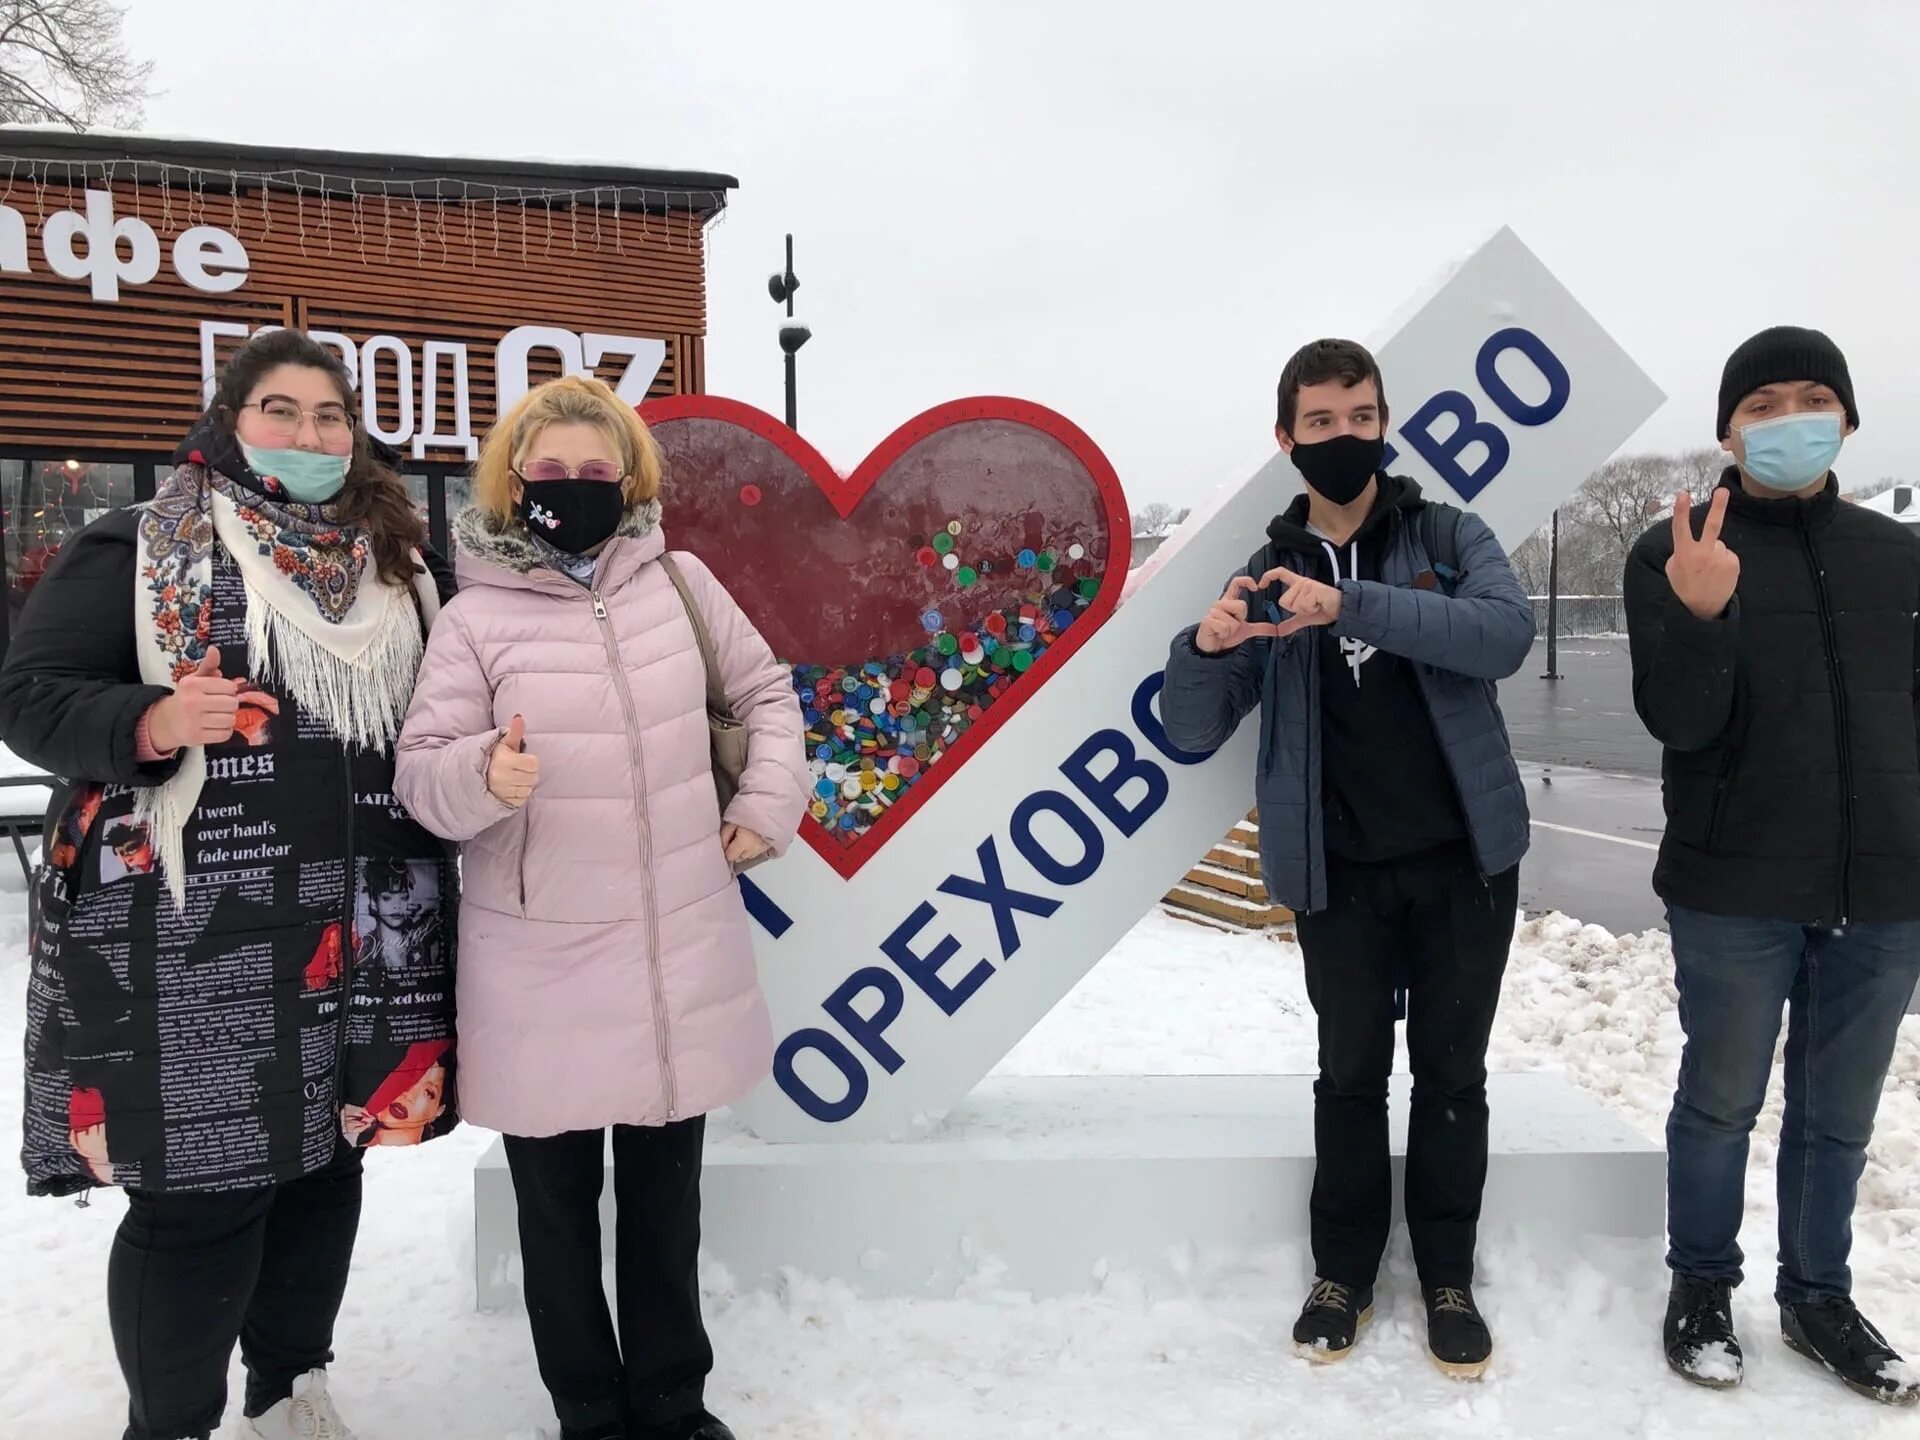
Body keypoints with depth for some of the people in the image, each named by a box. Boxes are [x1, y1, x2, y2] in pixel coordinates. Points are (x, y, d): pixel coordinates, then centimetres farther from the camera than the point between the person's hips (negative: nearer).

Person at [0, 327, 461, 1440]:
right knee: (199, 1190, 1)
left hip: (360, 931, 5)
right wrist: (150, 724, -23)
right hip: (194, 941, -5)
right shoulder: (139, 550, -2)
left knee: (325, 1162, 16)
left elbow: (434, 713, 24)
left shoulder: (397, 565, 13)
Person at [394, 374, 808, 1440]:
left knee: (667, 1195, 18)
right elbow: (420, 773, -7)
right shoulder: (476, 616, -5)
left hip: (681, 951, 3)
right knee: (558, 1204, 11)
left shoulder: (678, 581, 4)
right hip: (542, 965, -2)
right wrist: (484, 776, -28)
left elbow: (766, 692, 16)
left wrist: (766, 803, 5)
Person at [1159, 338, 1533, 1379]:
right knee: (1351, 1073, 8)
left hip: (1463, 858, 0)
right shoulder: (1267, 579, 4)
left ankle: (1448, 1279, 25)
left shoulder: (1449, 537, 1)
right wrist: (1203, 648, -24)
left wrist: (1353, 606, -32)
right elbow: (1193, 734, -2)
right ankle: (1342, 1273, 24)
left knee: (1452, 1071, 9)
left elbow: (1506, 632, -20)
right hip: (1340, 873, 0)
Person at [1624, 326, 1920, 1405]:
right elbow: (1679, 722, -13)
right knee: (1721, 1105, 8)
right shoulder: (1675, 553, -5)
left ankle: (1820, 1297, 32)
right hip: (1736, 894, -3)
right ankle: (1704, 1289, 27)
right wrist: (1702, 615, -30)